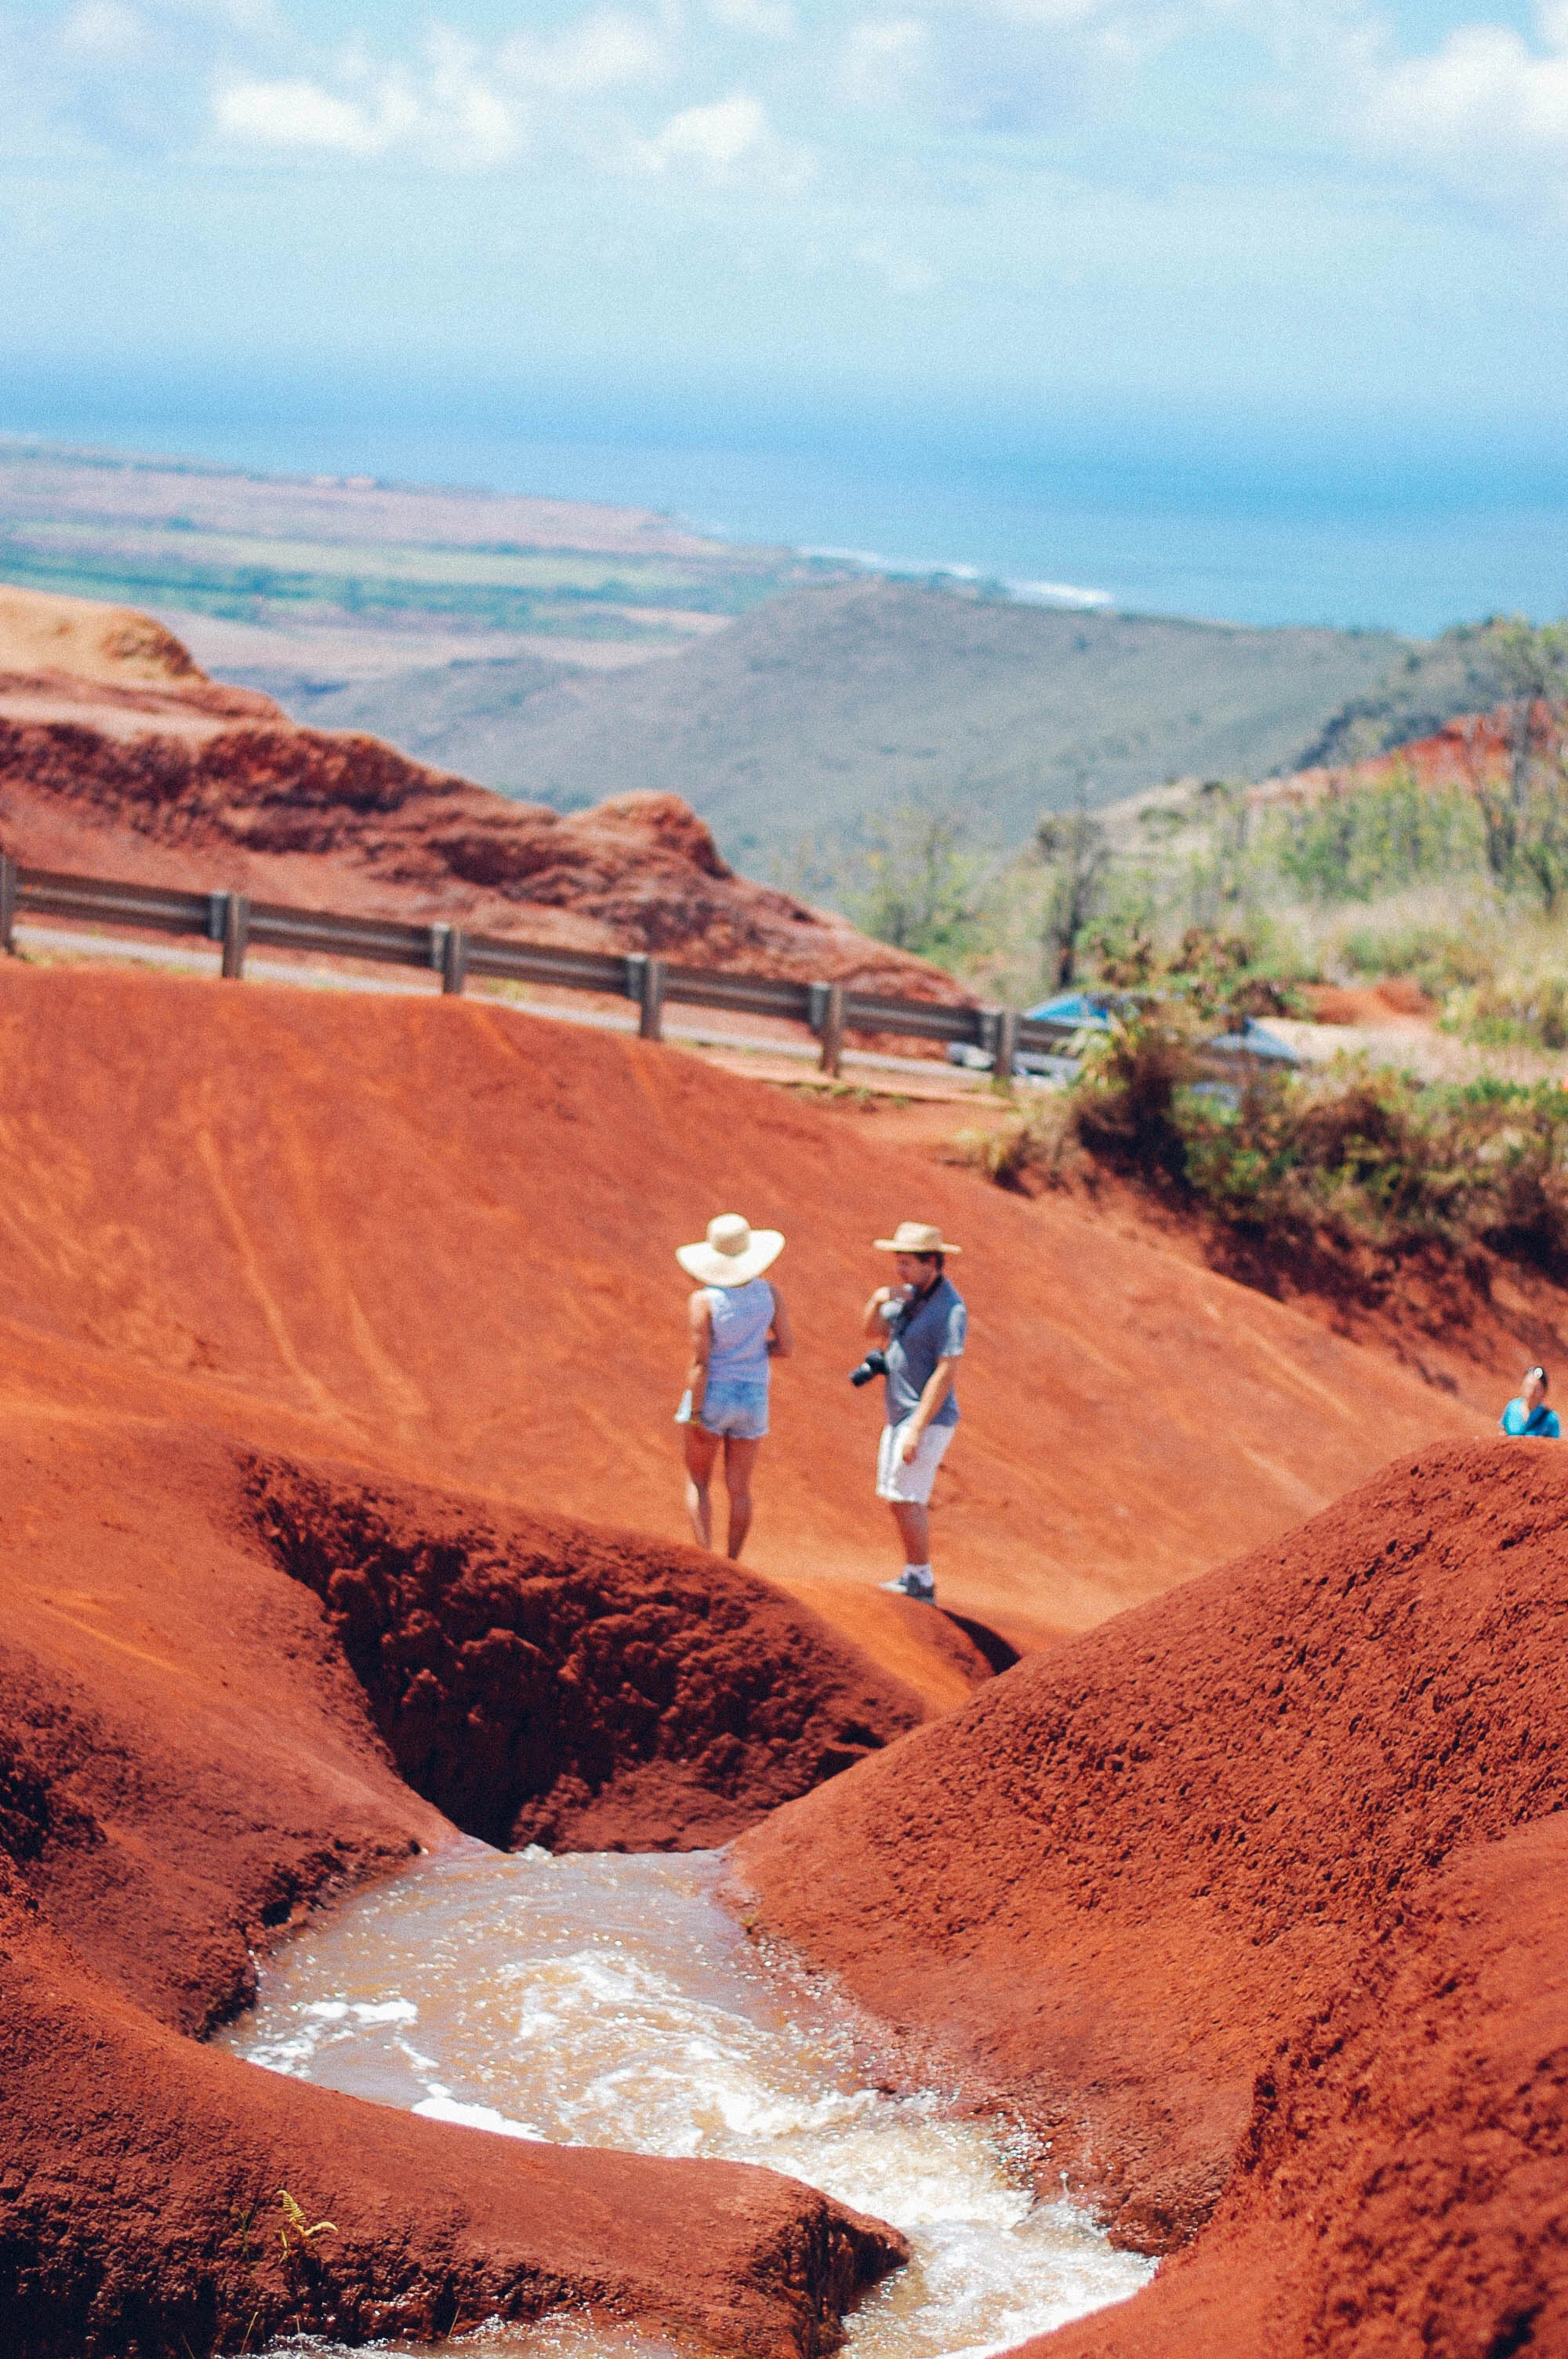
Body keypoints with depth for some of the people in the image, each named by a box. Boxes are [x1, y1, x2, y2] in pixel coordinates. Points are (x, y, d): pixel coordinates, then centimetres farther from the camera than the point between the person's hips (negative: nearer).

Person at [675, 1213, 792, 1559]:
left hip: (711, 1396, -3)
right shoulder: (770, 1292, -5)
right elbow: (786, 1348, -3)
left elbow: (699, 1362, -17)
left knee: (697, 1482, 11)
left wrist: (694, 1415, -12)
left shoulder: (704, 1300, -16)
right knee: (739, 1489, 11)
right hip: (753, 1399, 3)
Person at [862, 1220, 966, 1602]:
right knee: (908, 1499, 15)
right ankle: (914, 1578, 23)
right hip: (900, 1414, 9)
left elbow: (945, 1373, -24)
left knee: (904, 1499, -10)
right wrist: (878, 1301, -5)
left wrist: (917, 1429, -26)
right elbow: (874, 1331, 17)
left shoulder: (949, 1309, -20)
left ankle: (921, 1583, -3)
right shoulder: (911, 1294, 8)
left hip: (927, 1419, -9)